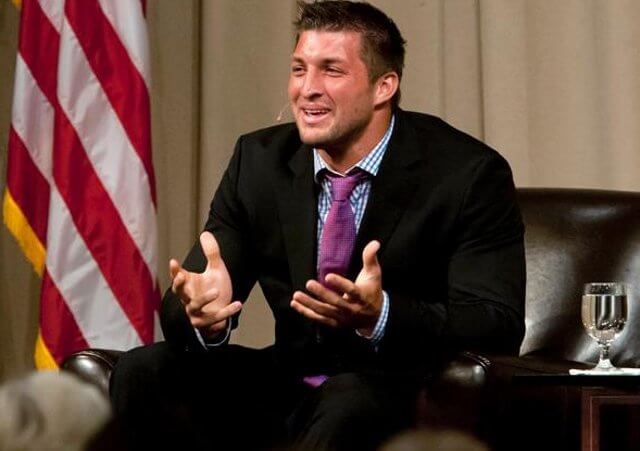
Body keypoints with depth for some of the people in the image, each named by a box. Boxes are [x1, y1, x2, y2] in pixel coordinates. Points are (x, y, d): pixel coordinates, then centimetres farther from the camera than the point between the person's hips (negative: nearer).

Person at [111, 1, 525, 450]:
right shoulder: (259, 160, 2)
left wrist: (381, 315, -36)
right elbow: (179, 306, 0)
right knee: (142, 372, -15)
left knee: (348, 401, -38)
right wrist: (204, 315, -26)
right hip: (290, 390, 5)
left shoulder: (469, 175, -11)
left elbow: (499, 327, -18)